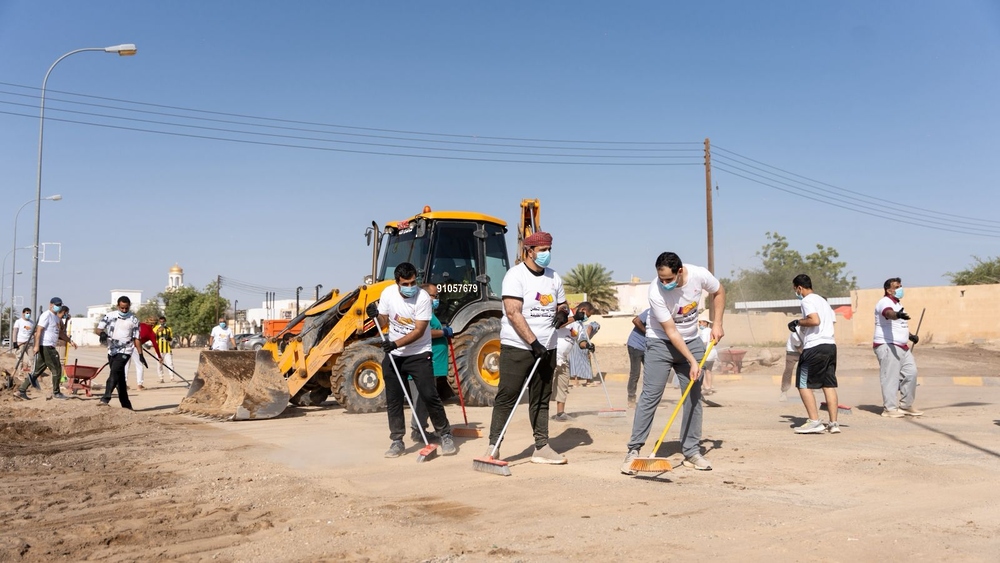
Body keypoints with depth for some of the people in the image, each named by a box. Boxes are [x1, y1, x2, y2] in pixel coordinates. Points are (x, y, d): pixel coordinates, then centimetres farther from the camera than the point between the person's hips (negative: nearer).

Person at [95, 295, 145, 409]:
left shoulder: (134, 320, 3)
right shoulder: (110, 316, 4)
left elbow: (136, 339, 7)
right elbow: (97, 328, 0)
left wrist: (141, 355, 4)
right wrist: (102, 333, -24)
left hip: (125, 351, -3)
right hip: (112, 351, 3)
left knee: (115, 371, -24)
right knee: (119, 377, 8)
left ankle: (105, 399, -31)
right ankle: (126, 405, 15)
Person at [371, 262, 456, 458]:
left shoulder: (423, 298, -18)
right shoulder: (388, 294, -4)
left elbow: (419, 331, -20)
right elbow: (384, 322, 7)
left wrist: (396, 343, -29)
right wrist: (376, 316, -15)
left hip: (419, 354, -4)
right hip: (393, 355, 4)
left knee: (430, 395, -7)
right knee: (392, 399, 5)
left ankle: (446, 435, 9)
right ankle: (397, 441, 17)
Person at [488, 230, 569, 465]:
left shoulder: (554, 278, 12)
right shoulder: (515, 275, -9)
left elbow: (562, 306, 22)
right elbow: (513, 314, -18)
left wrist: (563, 313, -4)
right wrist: (533, 342, -23)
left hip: (546, 348, 6)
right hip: (517, 347, -6)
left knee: (541, 400, 10)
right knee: (506, 398, -4)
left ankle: (542, 447, 17)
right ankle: (493, 446, 3)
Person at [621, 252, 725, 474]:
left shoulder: (699, 275, -18)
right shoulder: (656, 292, -28)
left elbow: (719, 292, 6)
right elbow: (671, 332, -23)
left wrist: (717, 324, -1)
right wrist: (692, 361, -23)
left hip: (692, 341, 4)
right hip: (661, 342, -4)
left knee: (694, 396, 4)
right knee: (650, 396, -11)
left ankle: (691, 452, 12)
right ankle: (633, 451, -7)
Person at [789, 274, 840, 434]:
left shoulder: (807, 300, -7)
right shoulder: (823, 300, 22)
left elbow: (815, 320, -21)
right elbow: (831, 320, 22)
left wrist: (798, 322, -5)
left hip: (815, 347, -9)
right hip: (831, 345, 9)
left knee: (803, 385, -2)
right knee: (829, 385, 9)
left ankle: (814, 422, -7)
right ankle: (833, 423, 9)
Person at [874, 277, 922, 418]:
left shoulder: (897, 304, 21)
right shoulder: (885, 302, -10)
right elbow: (889, 313, -35)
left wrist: (910, 335, 20)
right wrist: (898, 315, -55)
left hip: (902, 346, 10)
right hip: (888, 346, -10)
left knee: (911, 372, 9)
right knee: (891, 377, -9)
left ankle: (905, 405, 20)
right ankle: (890, 408, -5)